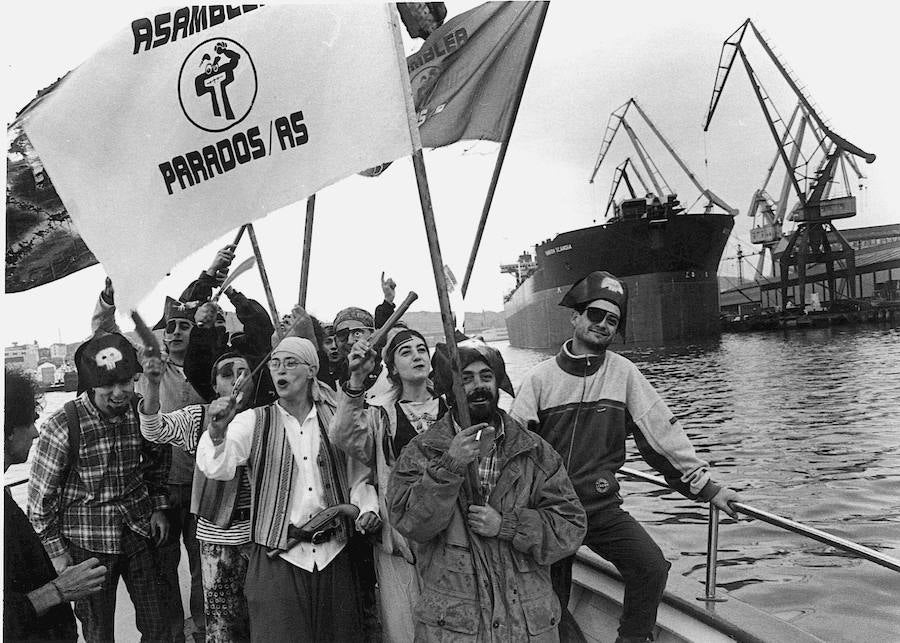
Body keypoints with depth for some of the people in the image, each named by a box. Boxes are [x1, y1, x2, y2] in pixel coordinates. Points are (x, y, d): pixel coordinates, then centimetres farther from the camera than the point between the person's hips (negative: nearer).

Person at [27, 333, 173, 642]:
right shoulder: (63, 426, -19)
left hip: (140, 533, 3)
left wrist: (158, 506, 6)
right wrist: (57, 550, -6)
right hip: (88, 543, -3)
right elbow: (41, 493, -9)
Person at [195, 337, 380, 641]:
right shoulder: (253, 421, 0)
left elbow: (358, 478, 12)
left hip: (333, 556, 2)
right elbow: (217, 468, -16)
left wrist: (368, 508, -6)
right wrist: (217, 431, -34)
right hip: (278, 558, -2)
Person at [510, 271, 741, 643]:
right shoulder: (540, 378, -3)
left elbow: (661, 431, 0)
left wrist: (704, 485, 0)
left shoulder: (624, 374, -1)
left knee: (652, 567, -15)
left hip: (603, 507, 1)